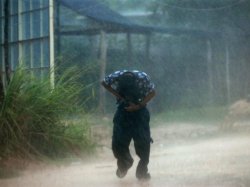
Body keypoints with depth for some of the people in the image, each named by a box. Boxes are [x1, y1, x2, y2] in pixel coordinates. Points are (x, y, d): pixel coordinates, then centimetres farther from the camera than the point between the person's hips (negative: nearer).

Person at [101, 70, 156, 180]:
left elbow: (152, 92, -12)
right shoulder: (116, 77, -27)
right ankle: (124, 164, 25)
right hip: (123, 108, 1)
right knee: (118, 142, -3)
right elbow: (104, 83, -5)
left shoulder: (143, 78, -29)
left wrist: (138, 106, -21)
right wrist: (118, 95, -15)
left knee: (143, 142, -10)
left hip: (139, 109, -1)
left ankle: (142, 171, 5)